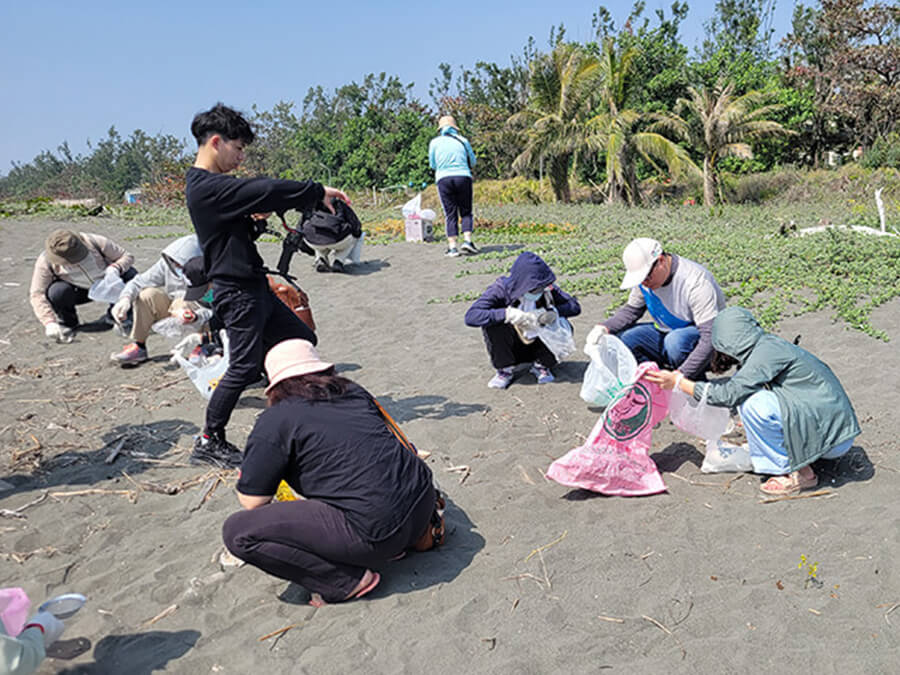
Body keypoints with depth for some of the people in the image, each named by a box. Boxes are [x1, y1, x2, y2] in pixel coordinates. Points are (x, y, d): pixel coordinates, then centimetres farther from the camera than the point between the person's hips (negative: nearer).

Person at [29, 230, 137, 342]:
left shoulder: (94, 242, -26)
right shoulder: (45, 262, -24)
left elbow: (127, 256, -16)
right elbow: (37, 294, -23)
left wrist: (115, 268, -39)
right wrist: (49, 322, -36)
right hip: (79, 291, -1)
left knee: (131, 275, -27)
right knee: (56, 292, -35)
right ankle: (67, 322, 0)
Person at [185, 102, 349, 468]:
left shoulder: (212, 185, 15)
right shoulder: (206, 187, -18)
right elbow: (265, 190, -25)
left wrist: (255, 221, 1)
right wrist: (318, 191, -19)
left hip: (253, 287, 11)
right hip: (235, 291, -11)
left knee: (302, 341, 15)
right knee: (244, 367, -5)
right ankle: (208, 443, 9)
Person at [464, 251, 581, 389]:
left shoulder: (547, 289, -16)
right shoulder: (501, 289, -24)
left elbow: (575, 306, -12)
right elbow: (471, 316, -35)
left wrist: (553, 312, -34)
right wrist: (508, 314, -46)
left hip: (537, 345, 2)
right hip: (510, 349, -2)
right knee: (492, 322, -31)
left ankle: (541, 365, 2)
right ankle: (505, 369, -9)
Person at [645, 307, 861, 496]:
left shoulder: (768, 352, -18)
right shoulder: (766, 345, 8)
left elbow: (729, 394, -20)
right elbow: (737, 384, 20)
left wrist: (679, 382, -12)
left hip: (831, 434, -9)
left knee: (754, 404, -23)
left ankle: (798, 474, -7)